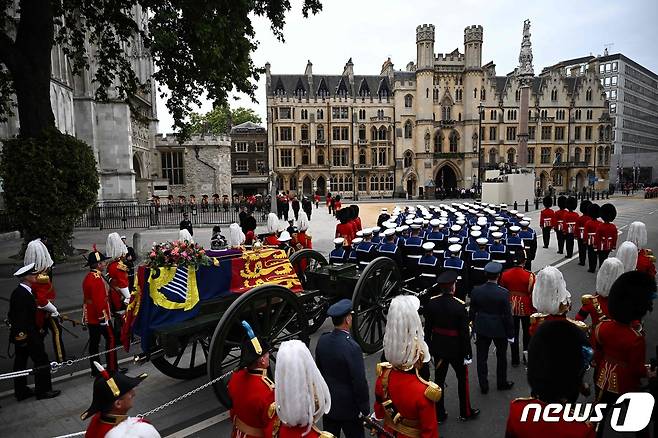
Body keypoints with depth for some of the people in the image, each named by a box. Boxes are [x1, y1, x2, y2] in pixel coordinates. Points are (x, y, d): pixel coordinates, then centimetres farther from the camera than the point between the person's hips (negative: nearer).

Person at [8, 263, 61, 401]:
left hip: (21, 334, 10)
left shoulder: (18, 292, 8)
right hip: (26, 335, -10)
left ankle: (21, 391, 27)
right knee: (41, 361, 1)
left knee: (20, 362, 16)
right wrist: (23, 335, -22)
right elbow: (21, 318, -25)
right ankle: (43, 390, 10)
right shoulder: (22, 295, -24)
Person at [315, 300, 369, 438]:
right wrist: (365, 409, -7)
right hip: (347, 406, -6)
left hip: (327, 401, 6)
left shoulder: (322, 340, -7)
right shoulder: (352, 347, -28)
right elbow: (360, 382, -21)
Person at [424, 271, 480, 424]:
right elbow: (464, 332, -16)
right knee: (462, 378, 18)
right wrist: (468, 353, -6)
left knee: (439, 379, 13)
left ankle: (439, 414, 24)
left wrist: (429, 347, 9)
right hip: (456, 349, -3)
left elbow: (427, 328, -2)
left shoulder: (431, 303, -10)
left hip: (438, 347, 3)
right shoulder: (460, 306, -21)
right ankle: (465, 412, 32)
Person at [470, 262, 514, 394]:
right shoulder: (503, 293, -20)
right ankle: (502, 383, 35)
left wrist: (475, 327, 12)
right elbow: (507, 316, -13)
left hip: (481, 329, 2)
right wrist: (510, 334, -2)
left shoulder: (476, 291, -11)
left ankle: (483, 385, 22)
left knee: (482, 358, 13)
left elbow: (472, 312, -2)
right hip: (499, 329, -2)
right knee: (501, 357, 20)